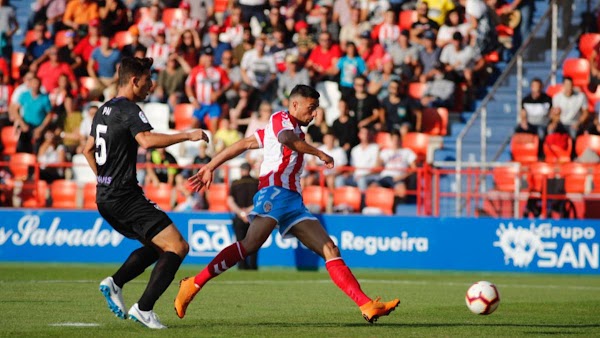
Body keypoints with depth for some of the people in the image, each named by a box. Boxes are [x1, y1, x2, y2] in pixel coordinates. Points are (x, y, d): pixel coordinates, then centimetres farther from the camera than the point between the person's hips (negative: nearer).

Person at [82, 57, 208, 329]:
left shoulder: (104, 110, 16)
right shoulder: (129, 110, -12)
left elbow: (88, 149, 28)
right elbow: (147, 141, -31)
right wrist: (187, 135, -24)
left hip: (106, 198, 10)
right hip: (125, 197, -10)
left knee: (157, 246, 21)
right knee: (177, 247, -12)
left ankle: (114, 283, 6)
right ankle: (143, 308, -18)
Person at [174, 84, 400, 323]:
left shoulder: (293, 129, 32)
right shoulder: (280, 119, 5)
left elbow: (243, 144, 32)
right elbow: (286, 139, -21)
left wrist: (210, 167, 32)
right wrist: (319, 153, -12)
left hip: (293, 201, 9)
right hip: (275, 192, -9)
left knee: (329, 249, -2)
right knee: (250, 245, -27)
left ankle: (367, 305, -11)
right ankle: (194, 285, -26)